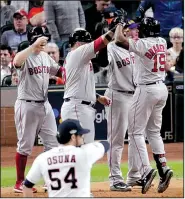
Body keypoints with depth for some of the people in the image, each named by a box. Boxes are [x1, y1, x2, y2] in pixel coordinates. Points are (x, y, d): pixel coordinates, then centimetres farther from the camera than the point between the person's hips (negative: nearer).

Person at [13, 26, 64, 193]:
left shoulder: (46, 57, 11)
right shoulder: (26, 56, -12)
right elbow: (17, 61, -36)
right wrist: (34, 46, -38)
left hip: (44, 105, 7)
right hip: (27, 105, -7)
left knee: (53, 143, 6)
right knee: (25, 145, -1)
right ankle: (20, 183, 8)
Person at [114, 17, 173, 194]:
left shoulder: (143, 44, -15)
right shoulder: (162, 42, 7)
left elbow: (119, 40, -22)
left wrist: (120, 26, -4)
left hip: (147, 90, -8)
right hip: (162, 88, 8)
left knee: (136, 131, -3)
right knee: (154, 131, 17)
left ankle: (146, 170, -17)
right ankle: (163, 168, 5)